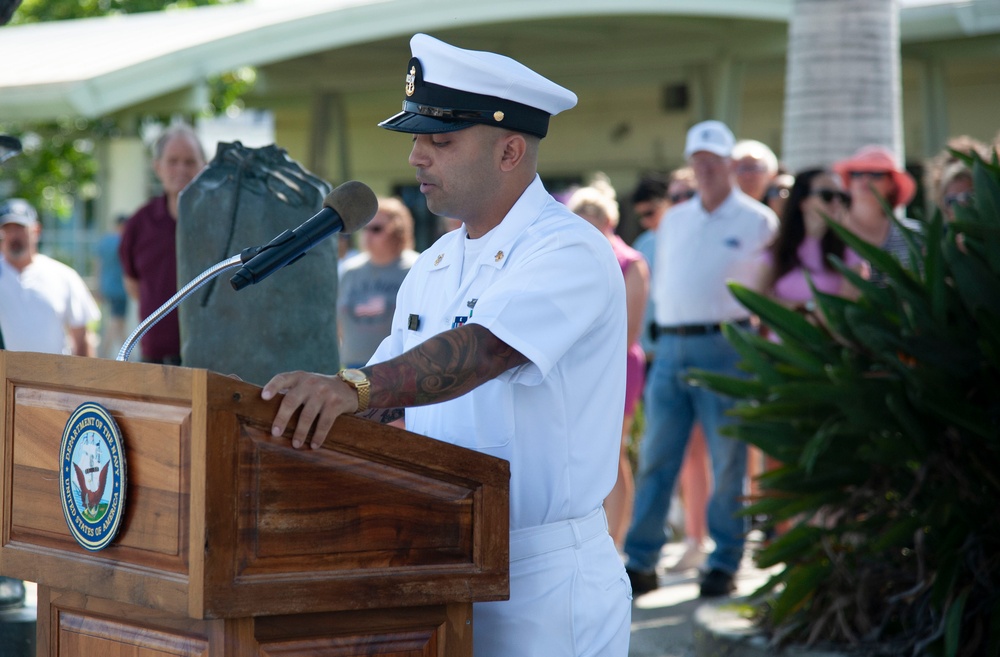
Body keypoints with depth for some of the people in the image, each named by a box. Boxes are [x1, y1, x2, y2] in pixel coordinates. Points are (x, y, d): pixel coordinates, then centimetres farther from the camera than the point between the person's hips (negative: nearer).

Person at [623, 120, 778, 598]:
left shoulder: (757, 221, 2)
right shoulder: (673, 221, 18)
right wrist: (666, 330, 10)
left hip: (724, 347, -5)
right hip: (670, 347, 5)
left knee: (727, 460, -1)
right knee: (655, 456, 3)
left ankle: (724, 563, 6)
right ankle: (640, 562, 5)